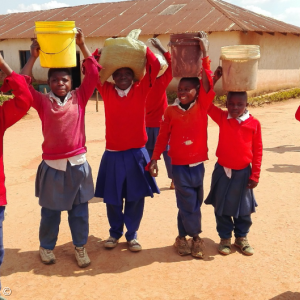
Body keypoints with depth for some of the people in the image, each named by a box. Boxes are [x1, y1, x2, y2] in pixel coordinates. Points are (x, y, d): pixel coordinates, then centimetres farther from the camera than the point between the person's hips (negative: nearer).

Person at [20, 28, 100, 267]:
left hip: (78, 164, 1)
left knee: (80, 211, 13)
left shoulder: (79, 98, 1)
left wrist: (83, 46, -10)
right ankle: (46, 247, 36)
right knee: (50, 212, 15)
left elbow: (93, 74, -7)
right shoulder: (43, 102, -1)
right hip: (52, 165, 0)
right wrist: (33, 57, -14)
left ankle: (80, 247, 31)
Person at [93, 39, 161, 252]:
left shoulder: (141, 90, -1)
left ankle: (132, 234, 26)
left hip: (136, 153, 0)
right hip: (112, 154, 1)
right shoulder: (106, 91, 1)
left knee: (136, 197, 8)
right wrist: (101, 51, -7)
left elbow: (154, 67, -8)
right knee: (112, 198, 11)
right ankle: (115, 232, 32)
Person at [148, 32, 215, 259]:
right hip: (179, 166, -1)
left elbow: (207, 82, -17)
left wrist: (205, 55, -23)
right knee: (188, 204, 4)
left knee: (193, 203, 13)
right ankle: (195, 237, 25)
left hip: (197, 164, 1)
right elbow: (163, 137, 1)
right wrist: (154, 159, -2)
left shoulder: (202, 106, -4)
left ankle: (183, 236, 30)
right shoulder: (171, 111, -3)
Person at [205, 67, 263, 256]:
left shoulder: (254, 123, -7)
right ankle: (225, 238, 28)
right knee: (222, 207, 11)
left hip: (243, 173, 0)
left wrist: (255, 175, -3)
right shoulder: (222, 118, -5)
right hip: (222, 171, 1)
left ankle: (242, 237, 33)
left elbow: (258, 151, -3)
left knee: (244, 208, 13)